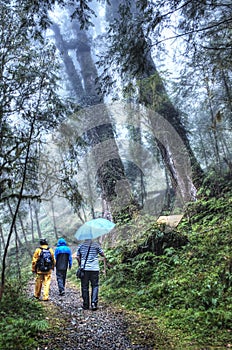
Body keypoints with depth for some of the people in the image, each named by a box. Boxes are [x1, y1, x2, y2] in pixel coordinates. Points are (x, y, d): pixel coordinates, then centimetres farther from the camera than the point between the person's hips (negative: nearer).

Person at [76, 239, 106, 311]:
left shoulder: (80, 245, 4)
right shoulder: (96, 245, -1)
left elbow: (77, 257, 4)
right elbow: (102, 255, 5)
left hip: (84, 269, 1)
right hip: (95, 269, -1)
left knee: (85, 287, 9)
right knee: (95, 286, 7)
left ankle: (85, 305, 15)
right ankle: (94, 303, -3)